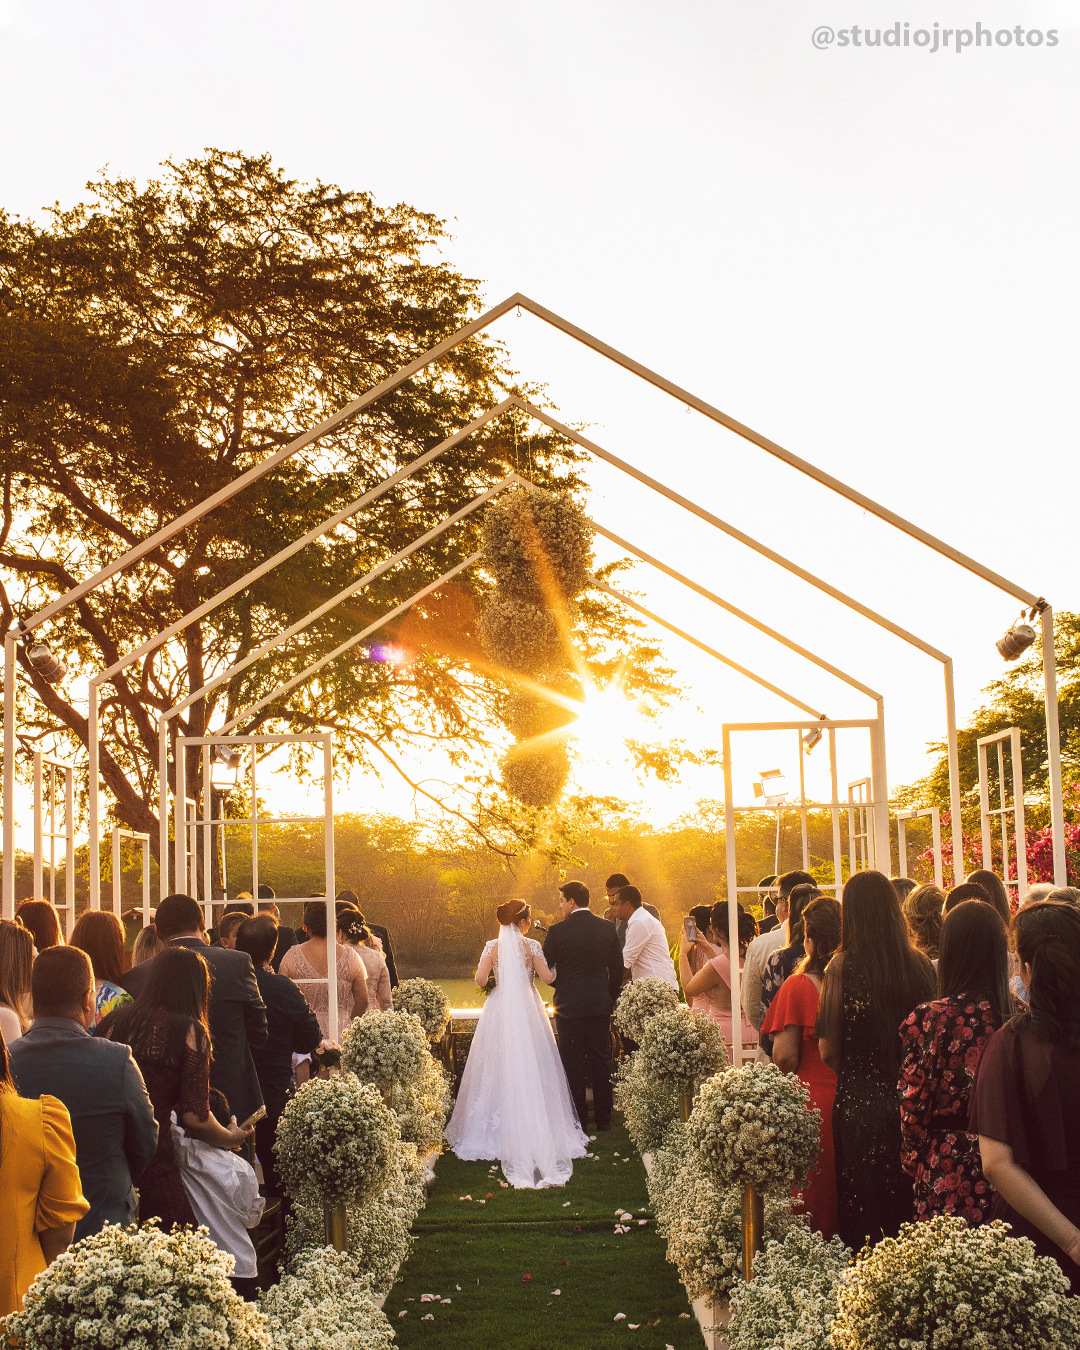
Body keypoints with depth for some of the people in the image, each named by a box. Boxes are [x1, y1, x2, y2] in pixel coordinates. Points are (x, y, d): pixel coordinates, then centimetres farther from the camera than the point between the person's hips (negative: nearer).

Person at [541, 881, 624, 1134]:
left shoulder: (557, 931, -10)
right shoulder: (607, 928, 0)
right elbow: (617, 968, 5)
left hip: (569, 1004, -3)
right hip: (600, 1004, 3)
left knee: (573, 1063, 5)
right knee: (601, 1060, 10)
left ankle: (579, 1120, 9)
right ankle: (603, 1119, 15)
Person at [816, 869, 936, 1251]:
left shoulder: (843, 966, -12)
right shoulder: (921, 964, -3)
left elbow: (829, 1051, -9)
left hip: (860, 1105, -3)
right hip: (912, 1103, 3)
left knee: (862, 1211, 7)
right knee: (909, 1204, 14)